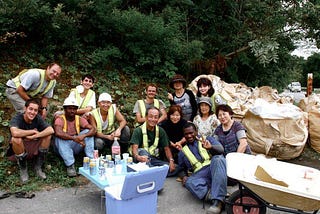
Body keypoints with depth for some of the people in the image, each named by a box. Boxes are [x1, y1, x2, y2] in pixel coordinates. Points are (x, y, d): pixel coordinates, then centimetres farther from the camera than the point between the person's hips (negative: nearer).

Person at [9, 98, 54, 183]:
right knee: (16, 139, -34)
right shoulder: (17, 118, -20)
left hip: (34, 147, 3)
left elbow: (51, 130, -23)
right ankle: (23, 169, -10)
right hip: (20, 148, -3)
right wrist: (33, 131, -27)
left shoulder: (38, 118, -8)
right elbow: (15, 133, -43)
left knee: (48, 135, -20)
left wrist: (33, 136, -29)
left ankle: (38, 167, -5)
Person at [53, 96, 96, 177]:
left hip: (75, 146, 3)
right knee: (60, 138, -32)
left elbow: (93, 129, -15)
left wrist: (83, 135, -35)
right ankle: (70, 165, -32)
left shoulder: (80, 119, 0)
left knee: (87, 132, -16)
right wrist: (74, 138, -42)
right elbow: (58, 133, -34)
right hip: (63, 146, -3)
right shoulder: (60, 119, -12)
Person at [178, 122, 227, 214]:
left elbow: (221, 149, 1)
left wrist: (211, 147, -22)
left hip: (215, 168, -1)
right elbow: (182, 169, 33)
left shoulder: (208, 139, 19)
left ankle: (217, 200, -43)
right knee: (189, 182, -32)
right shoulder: (183, 152, 26)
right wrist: (184, 176, 8)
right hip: (199, 174, 1)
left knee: (218, 158, -35)